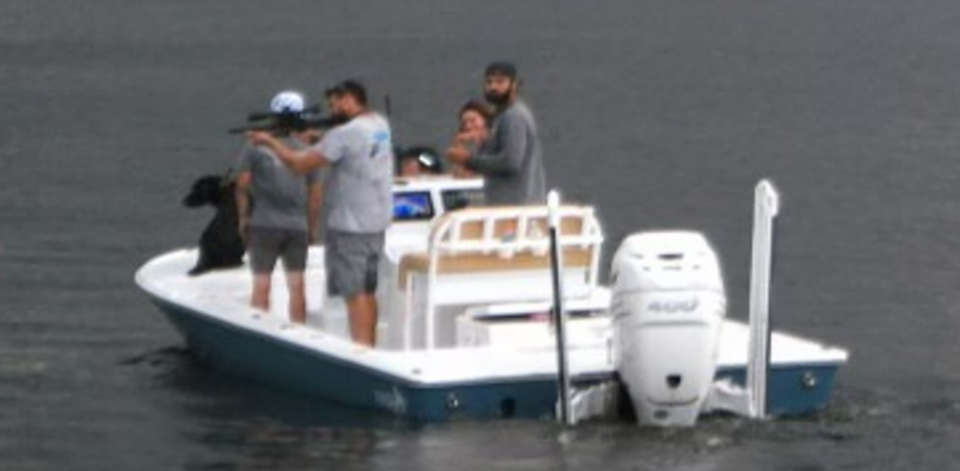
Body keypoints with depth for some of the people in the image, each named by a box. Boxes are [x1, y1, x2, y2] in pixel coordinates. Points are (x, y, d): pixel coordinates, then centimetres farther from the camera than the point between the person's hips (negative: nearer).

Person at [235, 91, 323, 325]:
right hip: (297, 226, 1)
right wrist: (312, 228, 14)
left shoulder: (255, 146, -5)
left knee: (261, 285, 5)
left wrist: (243, 218, 6)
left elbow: (242, 185, -6)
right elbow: (315, 195, 3)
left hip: (263, 226, -1)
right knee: (296, 286, 8)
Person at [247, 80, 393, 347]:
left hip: (350, 226, -8)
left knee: (355, 294, -4)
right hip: (376, 223, 8)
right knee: (367, 292, 16)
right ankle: (369, 348, 21)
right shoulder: (380, 125, 6)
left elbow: (300, 164, -17)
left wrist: (270, 141, -5)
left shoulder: (344, 134, -19)